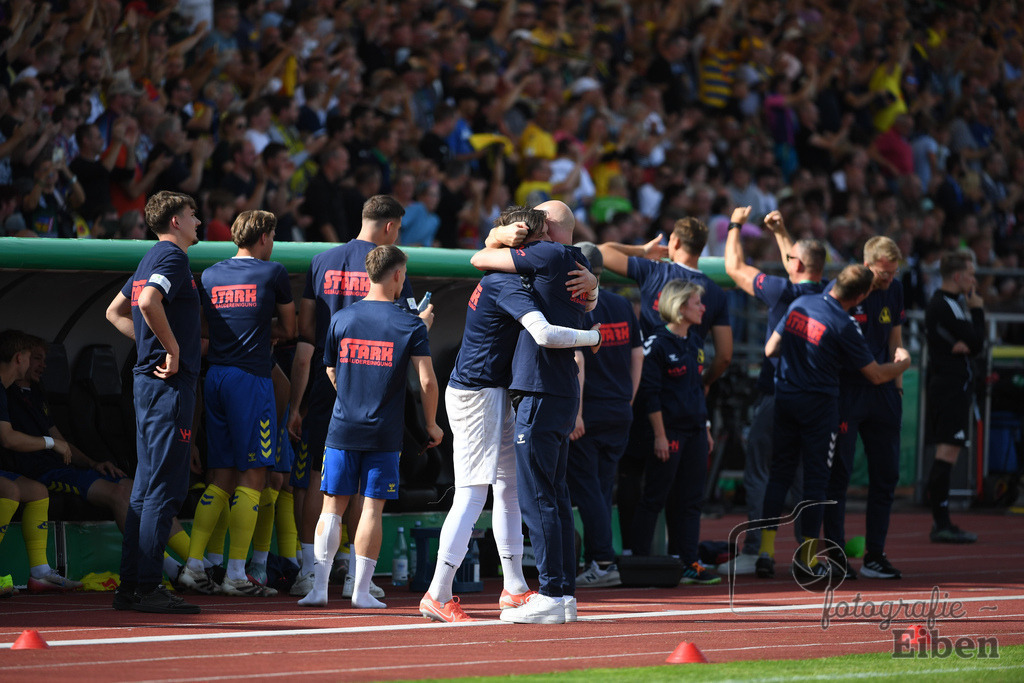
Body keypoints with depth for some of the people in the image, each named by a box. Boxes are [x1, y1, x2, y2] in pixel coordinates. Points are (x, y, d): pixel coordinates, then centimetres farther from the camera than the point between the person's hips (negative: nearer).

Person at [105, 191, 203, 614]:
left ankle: (129, 586, 10)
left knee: (145, 488, 10)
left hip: (149, 378, 10)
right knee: (165, 488, -9)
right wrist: (173, 348, -17)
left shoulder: (151, 259, 19)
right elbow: (148, 302, -27)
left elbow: (115, 312, 28)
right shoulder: (172, 257, -9)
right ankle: (147, 588, -11)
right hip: (171, 385, -10)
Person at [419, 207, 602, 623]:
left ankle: (514, 588, 22)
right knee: (472, 495, -11)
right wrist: (592, 337, -17)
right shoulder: (509, 285, -18)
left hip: (495, 394, 11)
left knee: (510, 486, 15)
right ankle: (438, 596, -11)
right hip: (477, 395, -11)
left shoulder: (500, 279, 13)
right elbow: (545, 334, -33)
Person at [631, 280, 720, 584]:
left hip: (694, 431, 8)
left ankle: (689, 563, 8)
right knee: (654, 499, -3)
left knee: (691, 500, 6)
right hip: (669, 431, -8)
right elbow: (649, 393, -12)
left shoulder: (694, 344, 15)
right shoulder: (657, 344, -10)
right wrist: (659, 435, -15)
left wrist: (706, 429, 18)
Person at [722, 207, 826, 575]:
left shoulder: (783, 292, -15)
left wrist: (735, 225, 10)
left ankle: (754, 551, -6)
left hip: (776, 396, -6)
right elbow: (801, 265, 25)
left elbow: (735, 268, -4)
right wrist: (780, 231, 31)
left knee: (758, 474, -1)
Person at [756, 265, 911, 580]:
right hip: (818, 404, -5)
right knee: (815, 477, 3)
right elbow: (876, 375, -8)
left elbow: (770, 349, 8)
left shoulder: (801, 303, 0)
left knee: (780, 472, 9)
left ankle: (766, 549, 1)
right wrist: (903, 362, 12)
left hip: (784, 398, 5)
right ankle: (808, 558, 6)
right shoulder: (844, 326, -16)